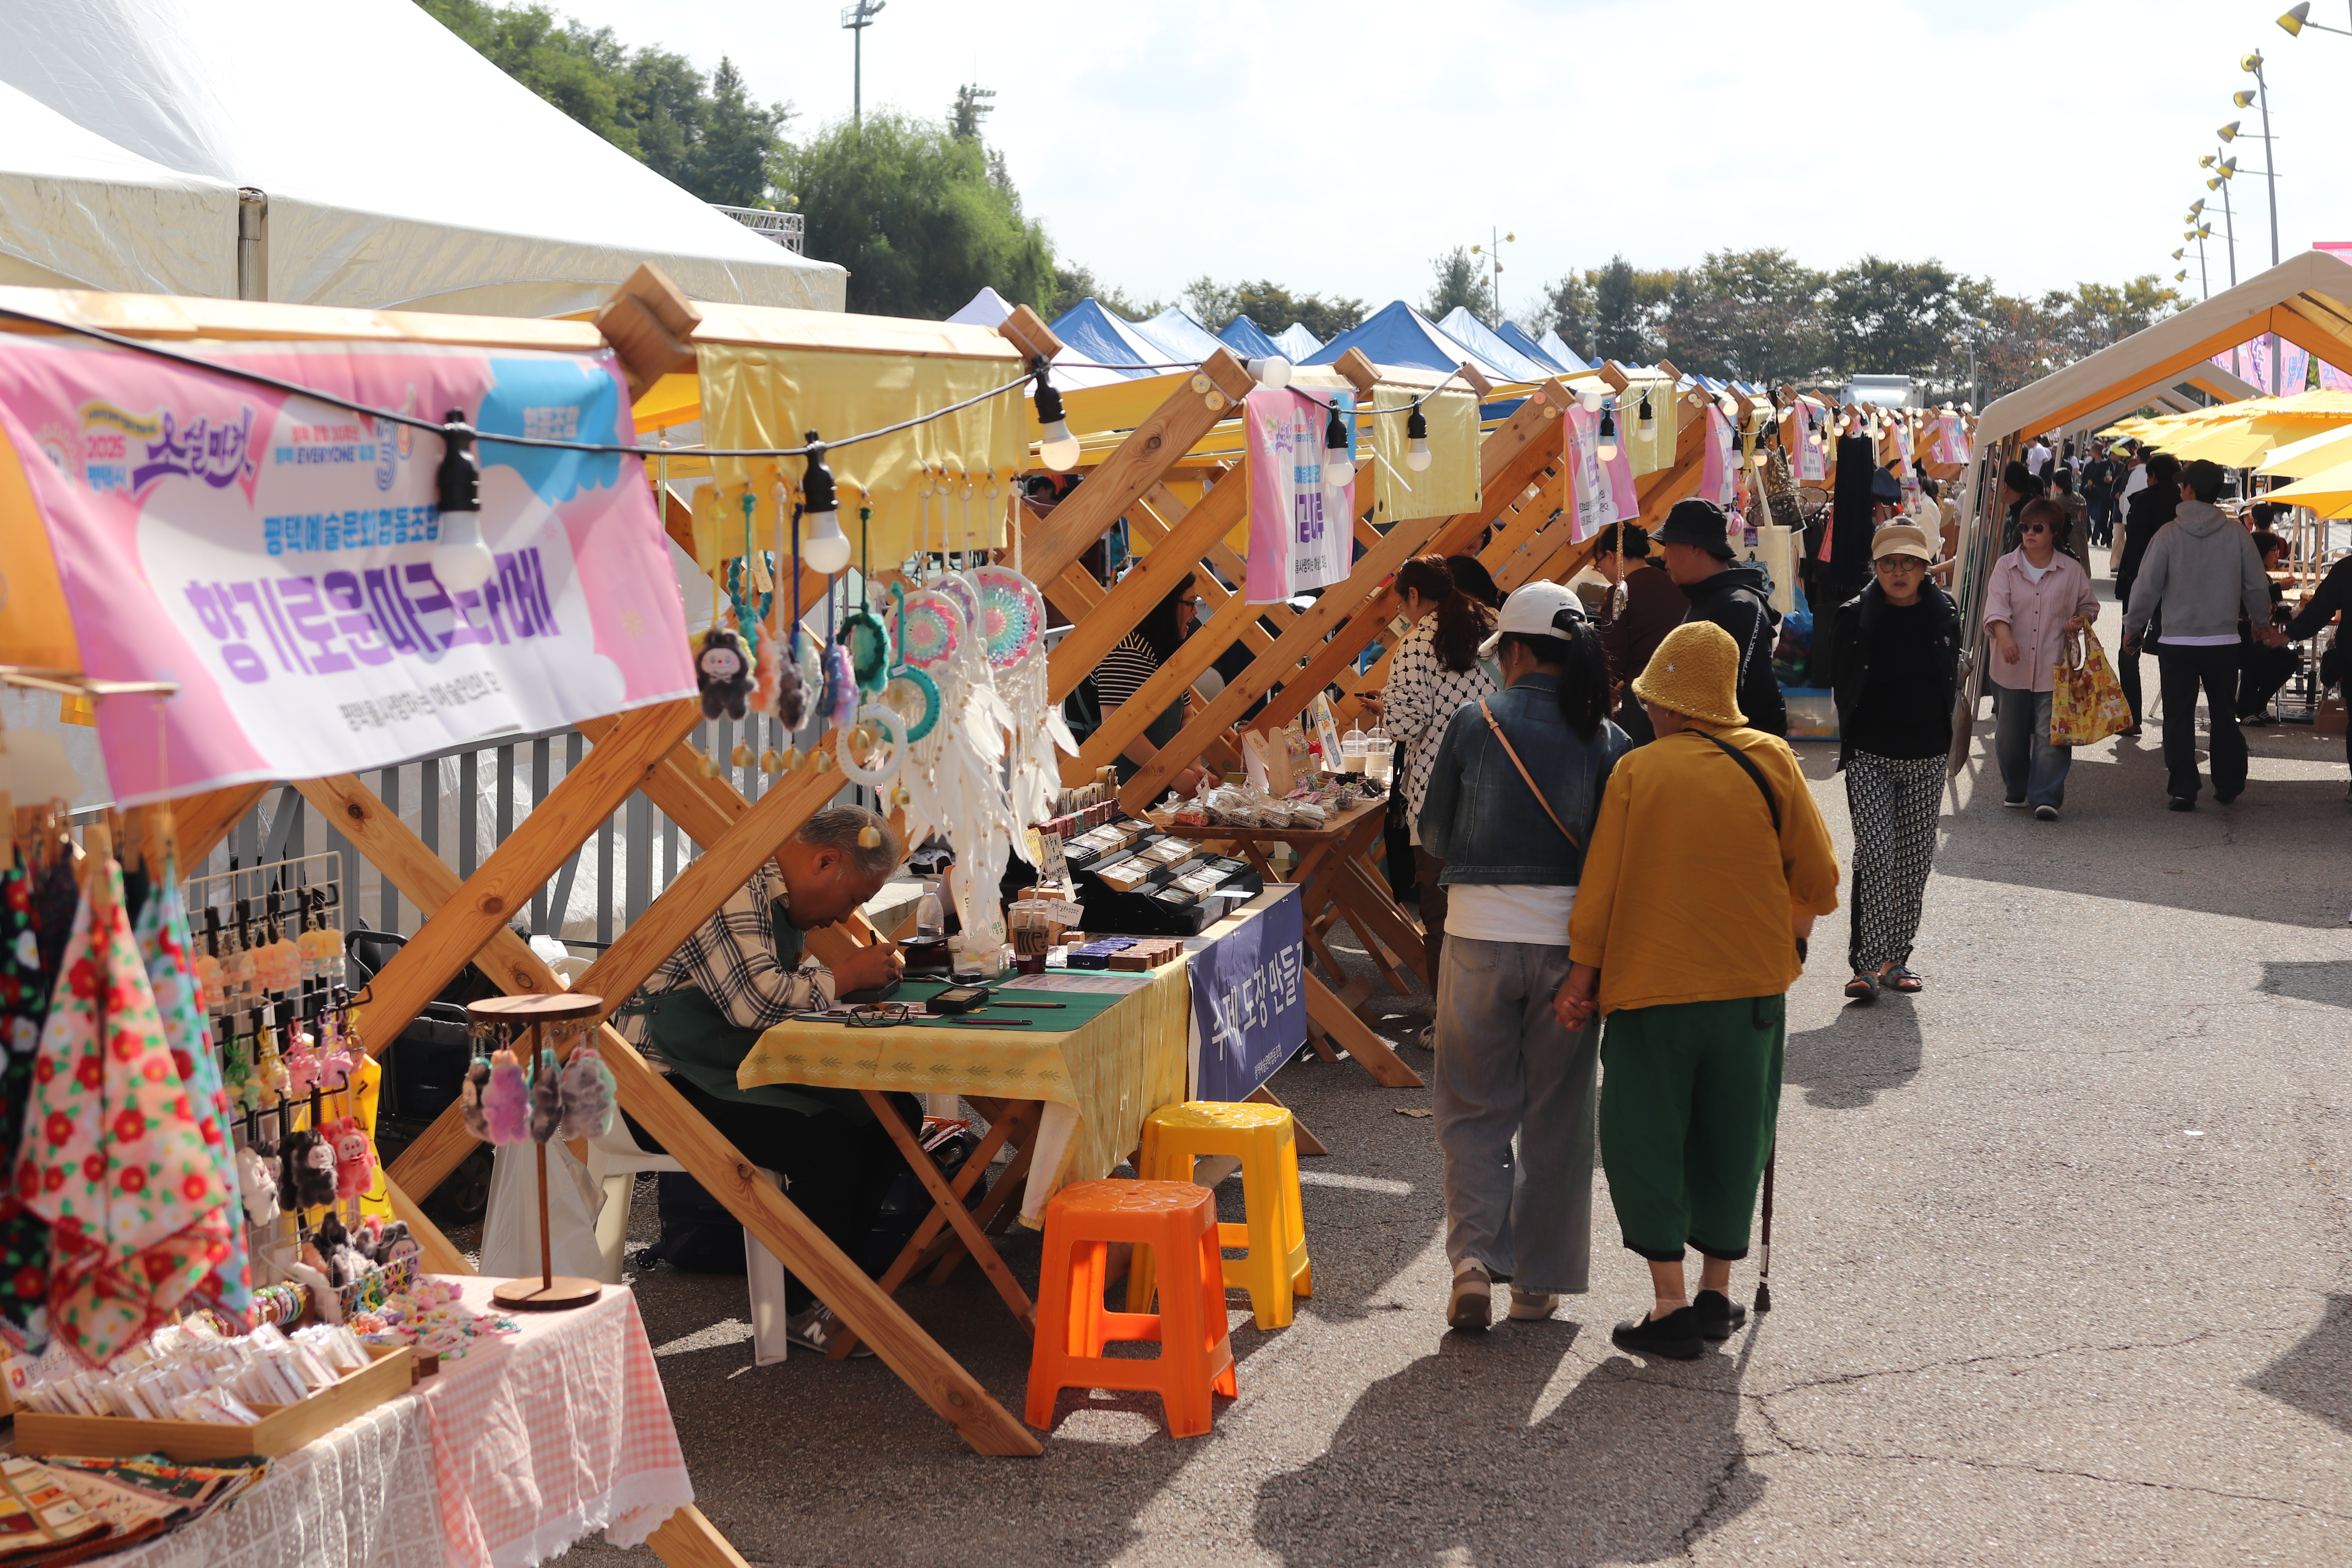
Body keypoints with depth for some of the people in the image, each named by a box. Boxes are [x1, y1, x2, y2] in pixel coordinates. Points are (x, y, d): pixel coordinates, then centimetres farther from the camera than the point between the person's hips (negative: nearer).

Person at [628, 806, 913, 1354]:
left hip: (741, 1074, 11)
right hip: (673, 1089, -11)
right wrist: (847, 976, -15)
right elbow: (757, 1000, -27)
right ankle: (801, 1309, -8)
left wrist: (868, 969, 6)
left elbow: (789, 980, 24)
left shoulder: (775, 893, 15)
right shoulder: (732, 888, -19)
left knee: (895, 1114, -1)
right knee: (830, 1141, -28)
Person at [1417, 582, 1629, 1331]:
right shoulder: (1605, 739, -3)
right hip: (1569, 936, 1)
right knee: (1556, 1113, 13)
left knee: (1473, 1108, 11)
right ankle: (1540, 1280, 19)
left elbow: (1433, 834, 2)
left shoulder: (1473, 724, -6)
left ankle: (1474, 1256, -4)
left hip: (1480, 932, -1)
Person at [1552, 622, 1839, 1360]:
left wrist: (1583, 973, 6)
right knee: (1731, 1137, 15)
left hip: (1652, 981, -2)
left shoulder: (1636, 771, -6)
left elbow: (1602, 884, -4)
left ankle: (1671, 1304, 3)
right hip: (1752, 981, 2)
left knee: (1645, 1139, 6)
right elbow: (1817, 877, 2)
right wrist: (1789, 938, 21)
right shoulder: (1769, 761, -2)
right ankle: (1716, 1291, 19)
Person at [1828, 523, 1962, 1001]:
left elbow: (1952, 679, 14)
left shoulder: (1944, 616, 3)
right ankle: (1867, 963, -13)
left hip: (1927, 756, 3)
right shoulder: (1855, 616, -3)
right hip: (1870, 754, -3)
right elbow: (1837, 679, 3)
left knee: (1915, 858, 6)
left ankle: (1896, 959, 18)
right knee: (1874, 853, -14)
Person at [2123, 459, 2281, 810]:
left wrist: (2133, 629, 8)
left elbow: (2147, 588, -7)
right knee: (2224, 716, 15)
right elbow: (2258, 586, 7)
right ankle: (2229, 785, 23)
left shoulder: (2169, 534, -9)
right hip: (2223, 641, 2)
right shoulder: (2237, 534, -2)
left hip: (2177, 641, -2)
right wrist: (2260, 623, 25)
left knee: (2179, 718, 3)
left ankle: (2182, 791, 0)